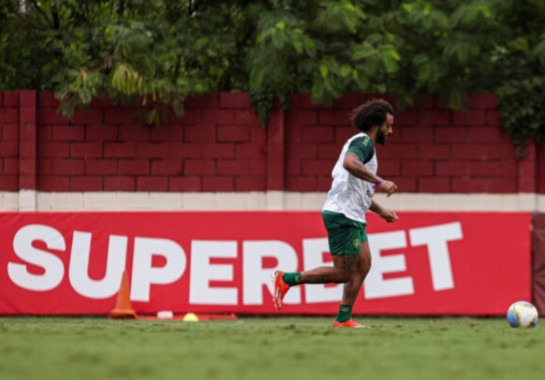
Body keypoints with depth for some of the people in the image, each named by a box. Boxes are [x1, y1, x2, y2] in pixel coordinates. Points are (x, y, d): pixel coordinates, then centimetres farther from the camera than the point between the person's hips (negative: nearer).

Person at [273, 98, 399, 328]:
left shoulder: (363, 144, 23)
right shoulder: (363, 141, -10)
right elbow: (349, 163, -34)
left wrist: (380, 210, 30)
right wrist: (380, 182, -34)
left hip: (353, 218, 10)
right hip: (343, 216, -10)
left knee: (363, 266, 6)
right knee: (343, 273, -9)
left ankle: (343, 319, 7)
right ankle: (286, 279, -4)